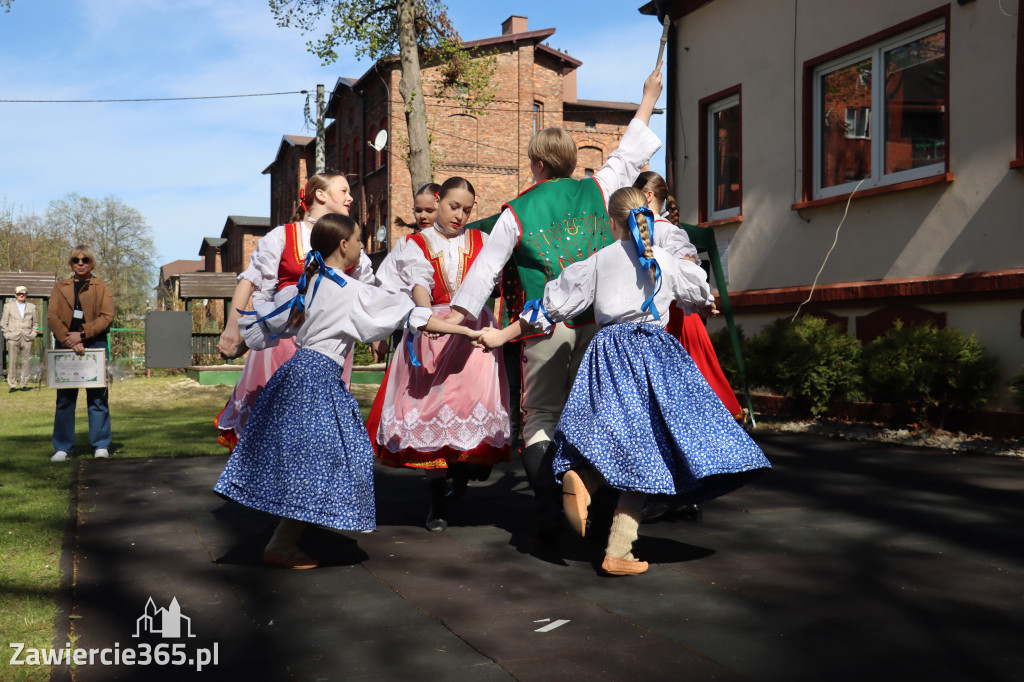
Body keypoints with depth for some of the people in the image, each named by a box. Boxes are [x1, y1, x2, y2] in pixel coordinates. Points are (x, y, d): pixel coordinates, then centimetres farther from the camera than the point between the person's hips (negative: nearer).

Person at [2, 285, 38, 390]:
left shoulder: (32, 307, 12)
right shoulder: (8, 306, 10)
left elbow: (35, 323, 20)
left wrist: (32, 334, 7)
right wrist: (7, 334, 1)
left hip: (27, 339, 1)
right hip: (13, 339, -1)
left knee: (26, 362, 1)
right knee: (12, 362, -3)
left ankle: (24, 384, 9)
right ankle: (12, 385, 1)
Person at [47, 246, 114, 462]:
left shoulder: (102, 288, 10)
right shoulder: (60, 287, 14)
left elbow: (107, 317, -2)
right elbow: (52, 316, 2)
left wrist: (82, 334, -14)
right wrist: (70, 341, -13)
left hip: (95, 346, -1)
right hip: (65, 346, 2)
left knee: (97, 396, -1)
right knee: (65, 398, 2)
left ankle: (101, 446, 4)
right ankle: (62, 448, 8)